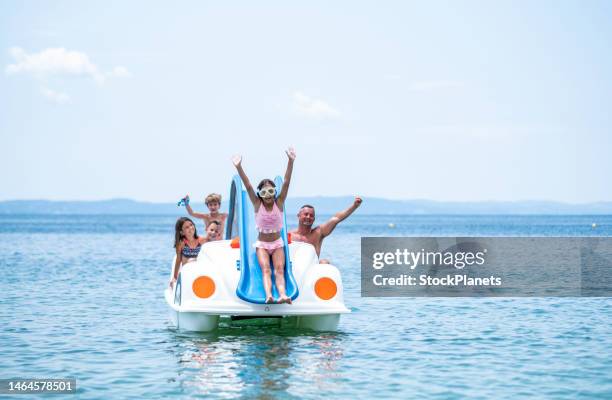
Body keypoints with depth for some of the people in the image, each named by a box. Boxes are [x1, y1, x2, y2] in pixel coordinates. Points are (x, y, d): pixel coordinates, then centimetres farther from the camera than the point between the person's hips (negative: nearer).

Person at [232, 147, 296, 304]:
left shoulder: (279, 203, -2)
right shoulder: (257, 204, -3)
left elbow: (286, 182, -12)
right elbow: (248, 186, -14)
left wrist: (291, 161, -23)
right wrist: (238, 167, -26)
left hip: (277, 243, 1)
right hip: (262, 244, -1)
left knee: (279, 269, -21)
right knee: (266, 269, -23)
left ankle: (283, 294, -43)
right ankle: (268, 295, -44)